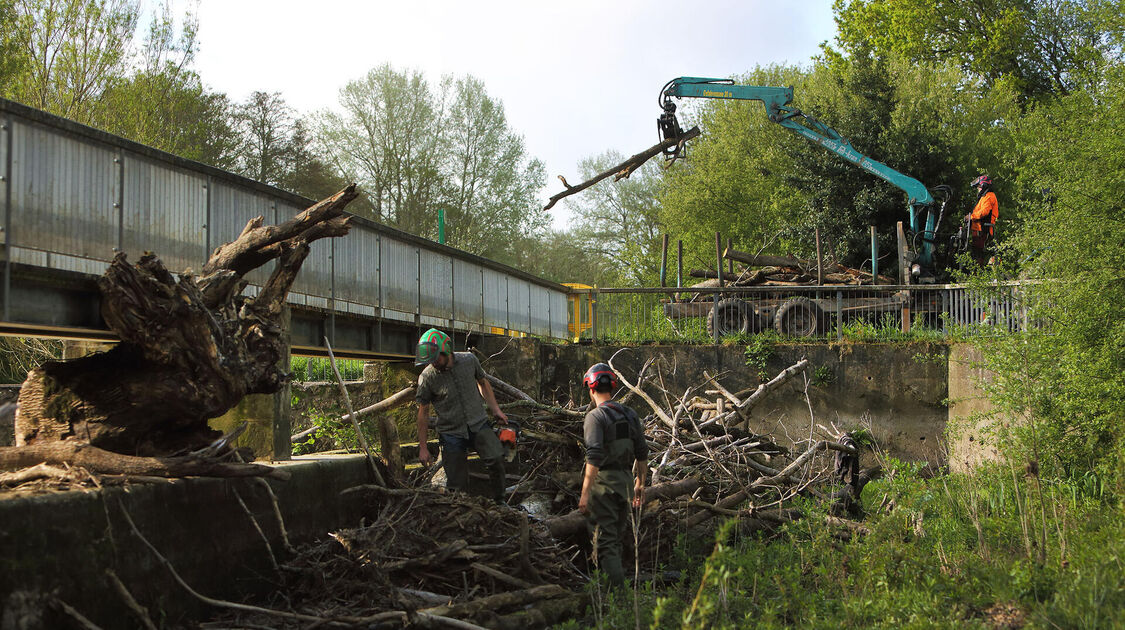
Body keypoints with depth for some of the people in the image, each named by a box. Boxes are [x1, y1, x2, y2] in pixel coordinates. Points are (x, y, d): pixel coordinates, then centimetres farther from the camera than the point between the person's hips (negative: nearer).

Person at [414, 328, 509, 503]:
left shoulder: (469, 360, -5)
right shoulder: (426, 377, -10)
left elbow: (483, 382, 16)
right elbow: (423, 413, 0)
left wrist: (495, 410, 9)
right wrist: (423, 447, 1)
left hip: (478, 424, 1)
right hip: (451, 434, -1)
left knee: (496, 457, -22)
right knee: (457, 487, -2)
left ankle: (498, 503, -6)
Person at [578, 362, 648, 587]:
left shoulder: (595, 417, -13)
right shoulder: (630, 414, 9)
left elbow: (594, 458, -21)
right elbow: (642, 453, 12)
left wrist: (585, 494, -21)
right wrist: (640, 483, 22)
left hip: (603, 482, -7)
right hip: (625, 481, 7)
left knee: (605, 539, -3)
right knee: (617, 537, 18)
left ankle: (617, 588, -9)